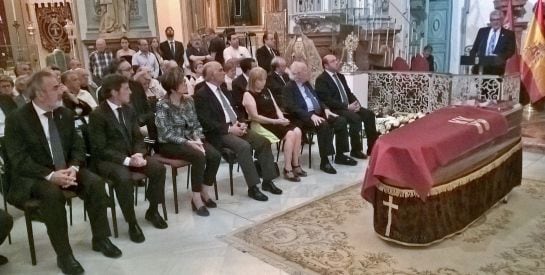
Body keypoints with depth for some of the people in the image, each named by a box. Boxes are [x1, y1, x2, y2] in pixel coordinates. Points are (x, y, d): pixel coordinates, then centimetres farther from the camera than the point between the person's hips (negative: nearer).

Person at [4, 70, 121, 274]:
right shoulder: (16, 119, -12)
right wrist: (50, 175, -31)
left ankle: (100, 239, -3)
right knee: (52, 193, -35)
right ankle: (64, 254, -22)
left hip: (65, 170, 5)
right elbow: (18, 160, -17)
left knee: (95, 183, -21)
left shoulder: (66, 114, 3)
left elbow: (77, 146, 4)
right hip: (33, 176, -4)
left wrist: (73, 168, -18)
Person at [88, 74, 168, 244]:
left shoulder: (128, 110, 8)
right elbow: (100, 149, -18)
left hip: (131, 155, 6)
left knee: (159, 168, -15)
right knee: (124, 178, -36)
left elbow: (137, 137, 10)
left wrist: (138, 154, -12)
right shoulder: (97, 115, -13)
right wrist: (126, 160, -27)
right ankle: (132, 223, -18)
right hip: (107, 159, -6)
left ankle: (152, 211, 5)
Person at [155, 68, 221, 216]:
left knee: (215, 155, -19)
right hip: (169, 144, -6)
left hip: (189, 139, 6)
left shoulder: (189, 100, 5)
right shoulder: (163, 106, -14)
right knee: (199, 156, -32)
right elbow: (167, 134, -19)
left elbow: (195, 124, 6)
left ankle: (205, 192, -2)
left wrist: (198, 139, -14)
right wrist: (188, 142, -27)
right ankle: (196, 198, -18)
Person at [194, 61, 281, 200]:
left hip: (235, 127, 8)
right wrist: (229, 129, -20)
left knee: (264, 142, -9)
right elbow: (206, 122, -16)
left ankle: (267, 181, -1)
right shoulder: (201, 95, -7)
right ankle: (252, 187, -23)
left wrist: (240, 123, 2)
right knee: (244, 146, -32)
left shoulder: (225, 91, 19)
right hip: (219, 133, -8)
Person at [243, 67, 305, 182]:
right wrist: (275, 121, -17)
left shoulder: (266, 91, 17)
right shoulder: (248, 95, -7)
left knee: (297, 131, -16)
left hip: (276, 121, 7)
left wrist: (281, 118, -6)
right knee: (290, 134, -25)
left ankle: (295, 165, -7)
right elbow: (255, 117, -15)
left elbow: (276, 108, 16)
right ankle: (287, 169, -17)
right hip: (261, 125, -7)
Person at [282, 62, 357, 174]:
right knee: (324, 125, -34)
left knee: (341, 120, -10)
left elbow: (317, 99, 22)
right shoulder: (289, 88, -5)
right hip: (304, 117, -8)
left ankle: (340, 155, -1)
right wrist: (311, 115, -28)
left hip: (318, 113, 8)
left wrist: (326, 109, 1)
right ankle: (324, 161, -27)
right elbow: (293, 108, -17)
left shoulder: (307, 84, 20)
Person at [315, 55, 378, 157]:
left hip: (349, 106, 8)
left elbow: (349, 93, 20)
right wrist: (347, 107, -22)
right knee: (356, 118, -30)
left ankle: (372, 147, -1)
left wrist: (356, 103, -3)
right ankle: (355, 150, -16)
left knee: (369, 114, -7)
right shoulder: (321, 80, -9)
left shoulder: (340, 76, 18)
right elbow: (327, 100, -18)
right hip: (335, 109, -8)